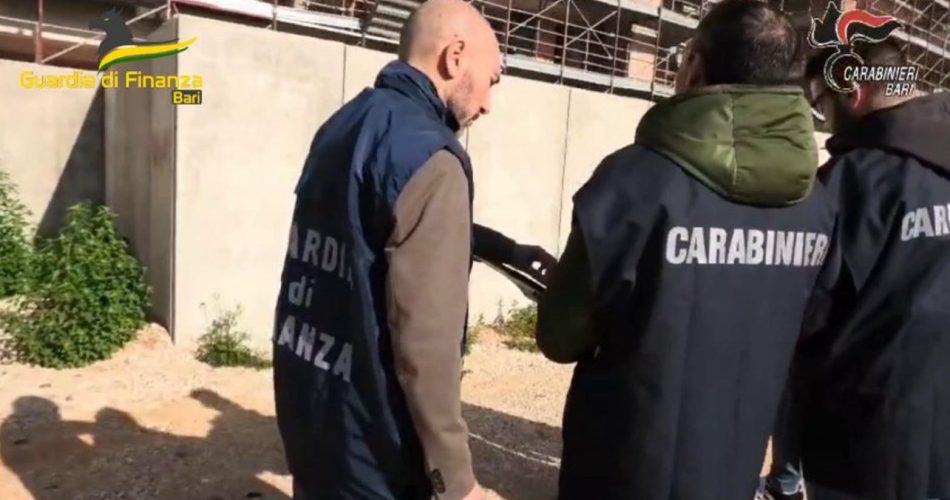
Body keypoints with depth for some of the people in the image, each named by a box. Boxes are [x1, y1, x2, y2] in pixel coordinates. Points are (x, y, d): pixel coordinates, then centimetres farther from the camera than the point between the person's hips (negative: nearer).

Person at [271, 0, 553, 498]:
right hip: (366, 443, -8)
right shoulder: (428, 159, -22)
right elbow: (426, 338, -24)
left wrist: (505, 249, 16)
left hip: (303, 411, 8)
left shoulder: (340, 127, 5)